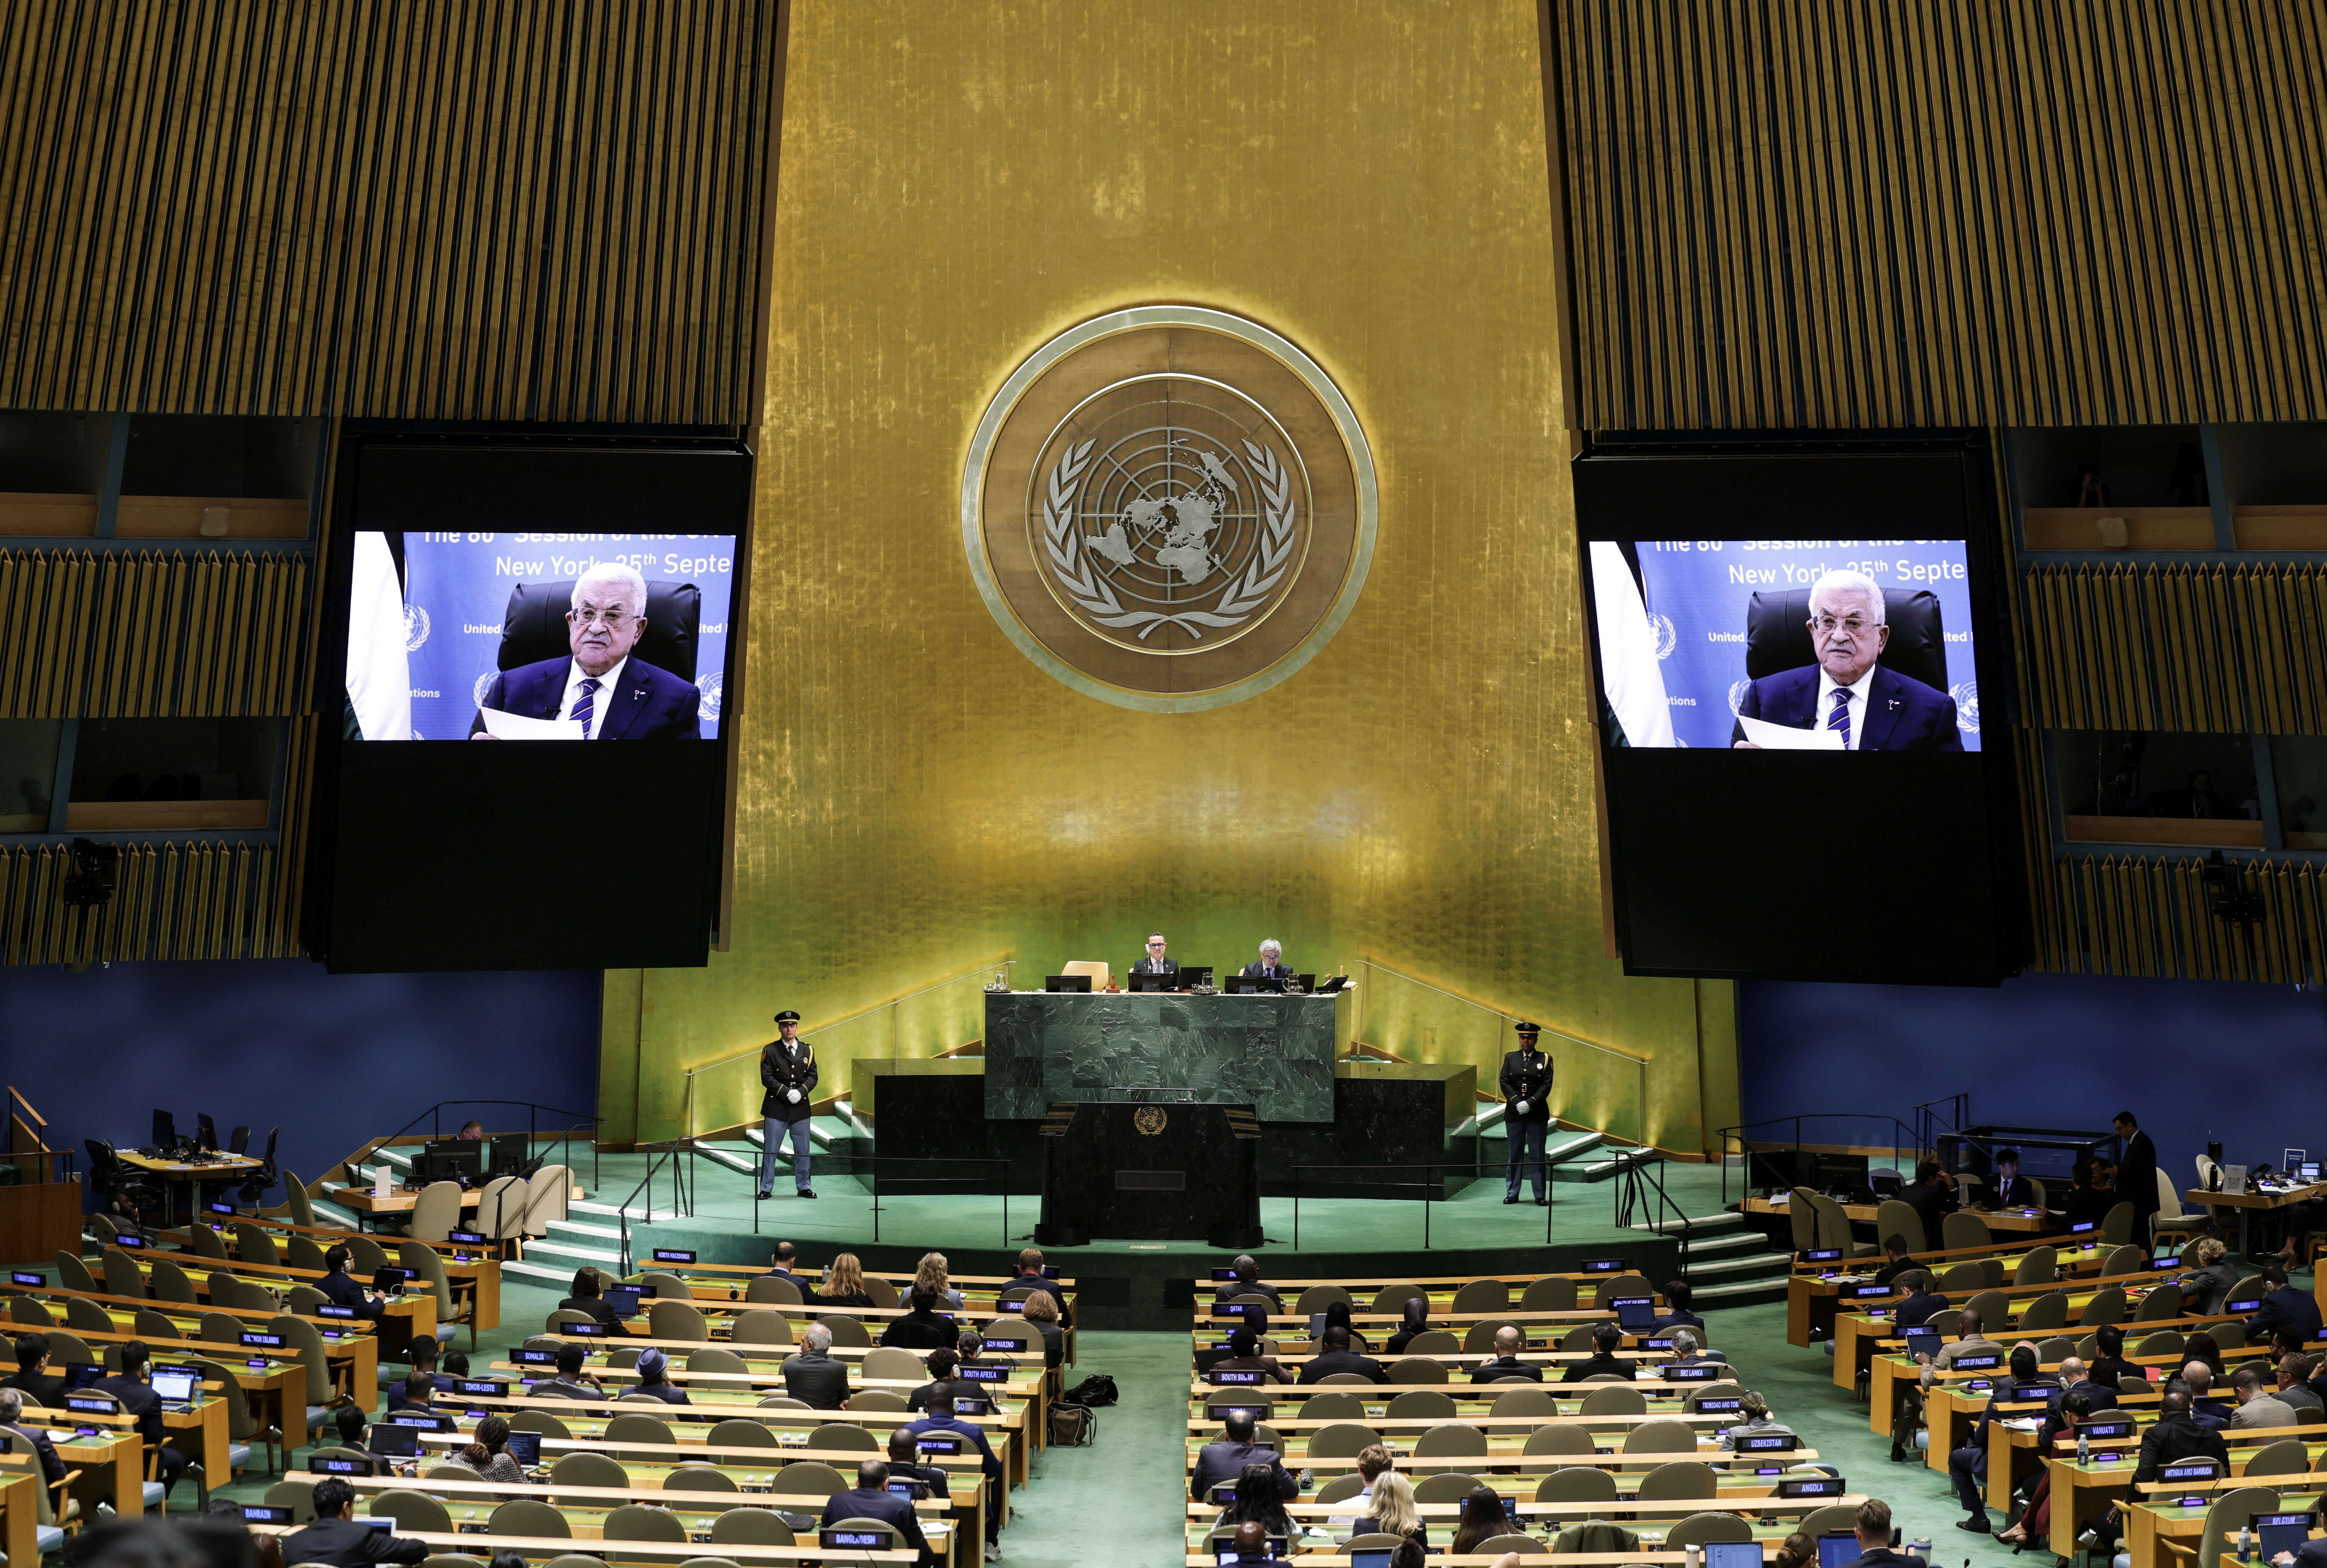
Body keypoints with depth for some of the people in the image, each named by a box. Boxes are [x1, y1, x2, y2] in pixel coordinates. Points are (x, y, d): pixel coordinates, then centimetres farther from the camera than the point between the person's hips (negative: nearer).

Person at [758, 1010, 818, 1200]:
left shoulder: (808, 1050, 9)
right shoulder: (770, 1050, 1)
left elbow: (813, 1077, 6)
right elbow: (767, 1078, -6)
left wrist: (800, 1092, -12)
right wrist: (787, 1092, -16)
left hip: (801, 1107, 2)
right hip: (776, 1107, -2)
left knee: (803, 1150, 7)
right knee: (770, 1150, 1)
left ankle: (803, 1187, 18)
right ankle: (766, 1189, 11)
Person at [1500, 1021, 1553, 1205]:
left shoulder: (1545, 1060, 3)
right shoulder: (1510, 1058, 8)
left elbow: (1547, 1085, -4)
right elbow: (1504, 1082, 2)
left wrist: (1530, 1103, -15)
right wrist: (1517, 1102, -12)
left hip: (1537, 1113, -2)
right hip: (1514, 1113, 2)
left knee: (1537, 1155, 1)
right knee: (1514, 1154, 6)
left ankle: (1540, 1196, 7)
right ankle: (1512, 1194, 12)